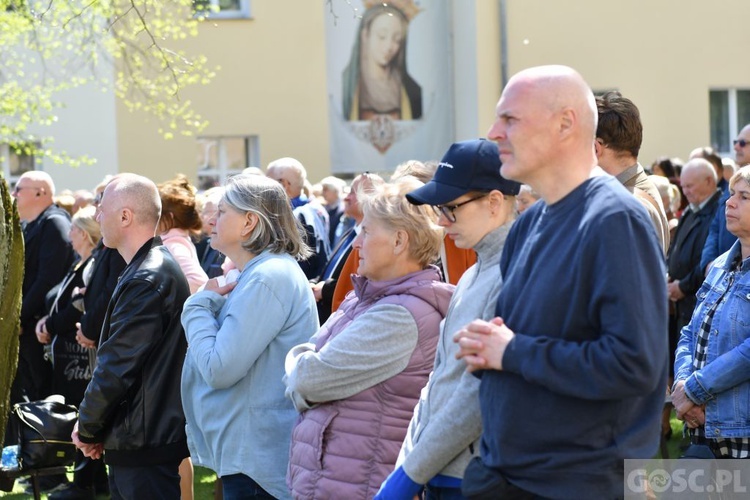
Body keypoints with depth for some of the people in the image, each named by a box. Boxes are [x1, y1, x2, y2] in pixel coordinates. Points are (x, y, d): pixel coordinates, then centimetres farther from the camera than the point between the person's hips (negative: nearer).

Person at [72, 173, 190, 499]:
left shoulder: (147, 279, -20)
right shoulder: (156, 264, 13)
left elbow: (117, 366, -20)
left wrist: (88, 430, -7)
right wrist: (92, 426, 11)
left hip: (145, 445, -10)